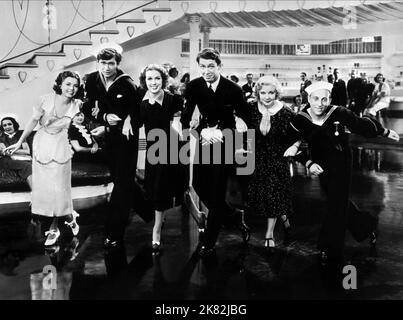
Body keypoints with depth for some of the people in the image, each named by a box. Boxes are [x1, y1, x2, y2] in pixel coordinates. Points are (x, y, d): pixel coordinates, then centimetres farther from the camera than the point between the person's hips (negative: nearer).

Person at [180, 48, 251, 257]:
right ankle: (232, 215, 28)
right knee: (199, 184, 4)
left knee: (217, 190, -3)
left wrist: (221, 132, -20)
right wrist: (203, 131, -23)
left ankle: (209, 241, 11)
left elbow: (245, 117, -7)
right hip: (204, 140, 4)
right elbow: (185, 119, -5)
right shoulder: (194, 87, -5)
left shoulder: (233, 89, -13)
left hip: (225, 143, -4)